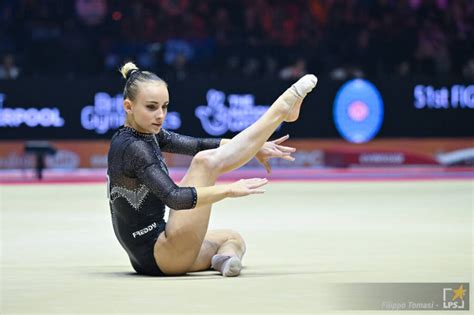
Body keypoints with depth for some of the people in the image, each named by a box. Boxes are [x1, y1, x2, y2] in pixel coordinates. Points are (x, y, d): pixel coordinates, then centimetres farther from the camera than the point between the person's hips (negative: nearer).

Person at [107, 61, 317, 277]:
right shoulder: (133, 148, -18)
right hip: (159, 255, -10)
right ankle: (282, 108, -6)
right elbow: (174, 198, -30)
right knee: (206, 162, -16)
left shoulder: (146, 134, 10)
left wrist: (255, 147, -2)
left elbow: (197, 145, 6)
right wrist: (229, 190, -31)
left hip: (150, 257, 10)